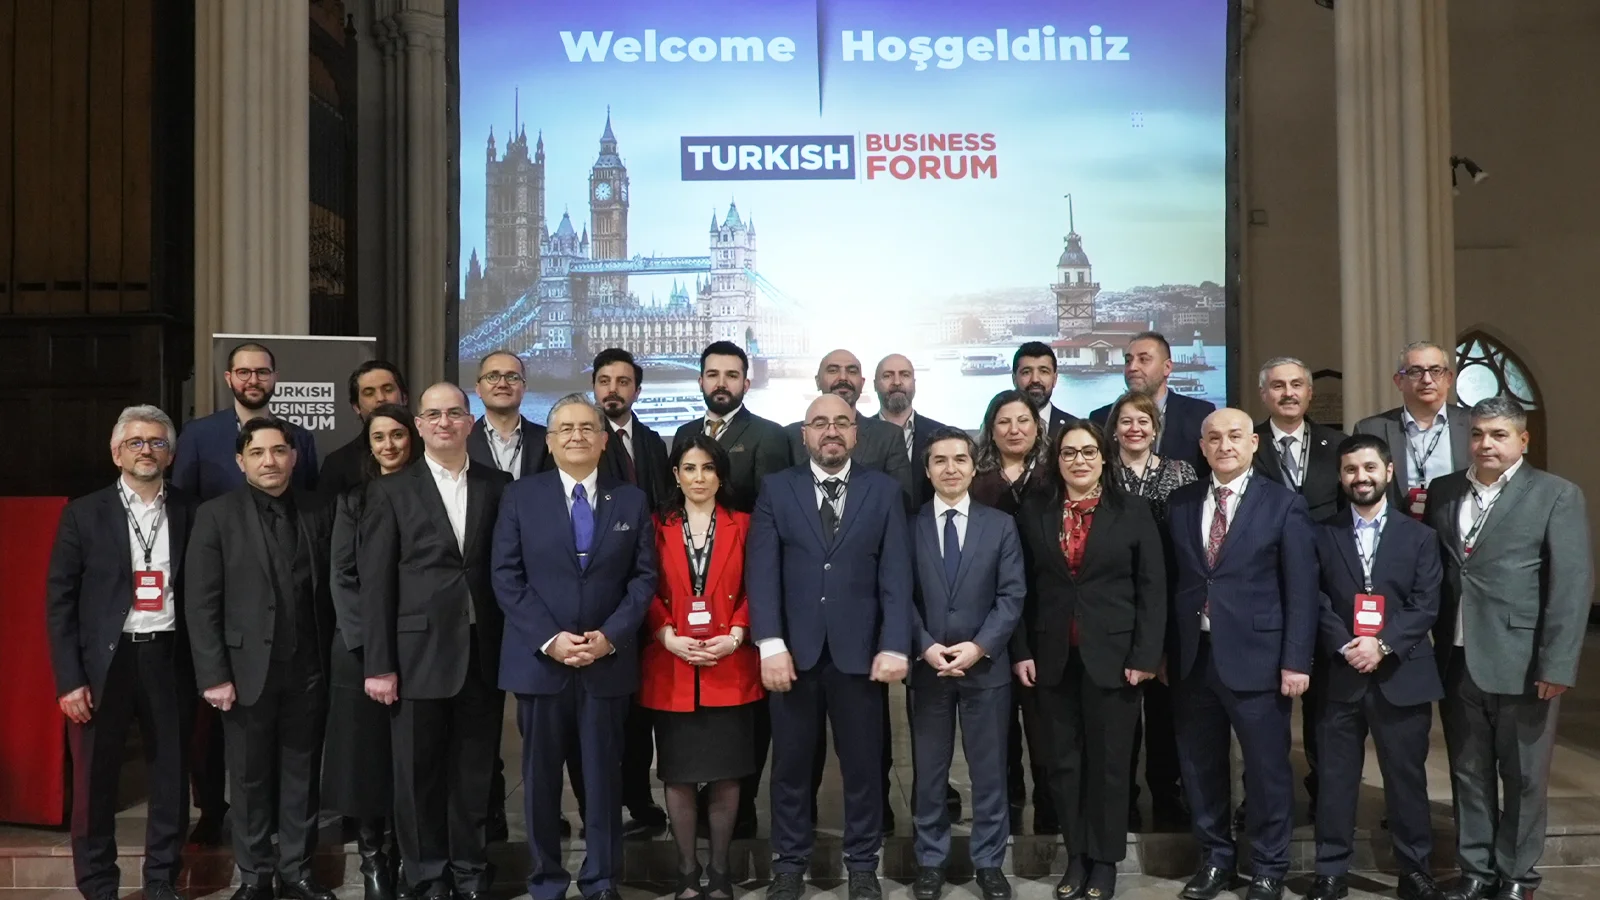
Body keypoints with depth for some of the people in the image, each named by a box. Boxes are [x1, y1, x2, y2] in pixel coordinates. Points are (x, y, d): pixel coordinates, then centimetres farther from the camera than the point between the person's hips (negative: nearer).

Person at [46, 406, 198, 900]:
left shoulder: (190, 512, 4)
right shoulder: (84, 513, 0)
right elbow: (60, 602, -1)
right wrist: (70, 679, -7)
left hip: (168, 660, 2)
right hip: (104, 661, -1)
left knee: (171, 779, 9)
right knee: (95, 783, 6)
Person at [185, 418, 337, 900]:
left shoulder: (318, 512, 5)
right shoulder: (217, 515, -2)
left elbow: (329, 591, 5)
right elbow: (201, 603, -5)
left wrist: (332, 659, 0)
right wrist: (214, 675, -10)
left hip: (308, 670, 2)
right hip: (248, 670, -2)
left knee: (301, 776, 10)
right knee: (250, 779, 9)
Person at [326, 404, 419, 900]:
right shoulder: (353, 499, 7)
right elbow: (342, 576, 1)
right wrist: (370, 639, -11)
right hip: (361, 645, 1)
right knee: (365, 750, 2)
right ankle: (372, 857, 12)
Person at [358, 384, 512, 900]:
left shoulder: (499, 487, 7)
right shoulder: (391, 492, 3)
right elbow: (375, 583, -1)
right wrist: (378, 664, -6)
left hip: (484, 654, 1)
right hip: (419, 654, -1)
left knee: (475, 772, 9)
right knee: (419, 774, 7)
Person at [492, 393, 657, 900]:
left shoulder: (632, 501, 7)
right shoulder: (521, 498, 4)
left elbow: (643, 578, 2)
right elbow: (507, 577, -2)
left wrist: (610, 636, -11)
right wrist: (548, 639, -13)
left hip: (608, 661, 1)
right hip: (539, 660, 0)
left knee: (604, 776, 8)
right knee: (540, 777, 8)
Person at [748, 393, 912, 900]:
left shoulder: (885, 491, 5)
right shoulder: (776, 489, 5)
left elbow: (896, 576, -1)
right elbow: (761, 571, -3)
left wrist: (894, 646, -10)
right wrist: (770, 644, -12)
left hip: (859, 650, 0)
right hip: (793, 649, 0)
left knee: (863, 764, 10)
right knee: (791, 764, 10)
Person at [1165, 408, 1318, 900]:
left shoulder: (1284, 504, -1)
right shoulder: (1180, 503, 8)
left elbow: (1301, 590, -4)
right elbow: (1170, 580, 7)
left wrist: (1296, 660, -9)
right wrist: (1163, 650, 4)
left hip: (1255, 656, -3)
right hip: (1191, 656, 3)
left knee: (1267, 770, 6)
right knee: (1199, 766, 13)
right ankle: (1214, 859, 29)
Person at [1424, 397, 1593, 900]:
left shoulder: (1556, 495, -4)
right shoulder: (1443, 492, 8)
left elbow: (1572, 585, -9)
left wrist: (1558, 665, -14)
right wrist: (1430, 645, 1)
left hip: (1521, 663, -4)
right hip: (1456, 661, 4)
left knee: (1523, 777, 9)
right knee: (1468, 773, 13)